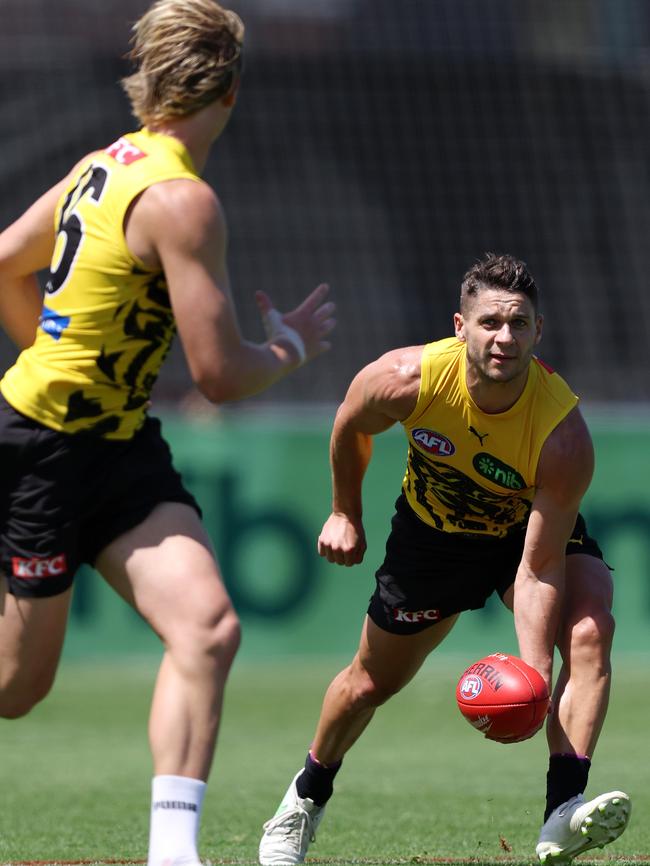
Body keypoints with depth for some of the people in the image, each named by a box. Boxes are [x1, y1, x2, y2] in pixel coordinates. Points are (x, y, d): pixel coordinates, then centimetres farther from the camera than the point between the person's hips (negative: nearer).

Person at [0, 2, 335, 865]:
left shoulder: (103, 166, 6)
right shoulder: (182, 201, -21)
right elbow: (220, 374, -21)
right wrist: (293, 346, -1)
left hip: (121, 446, 8)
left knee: (208, 629, -11)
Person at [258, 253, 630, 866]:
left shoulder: (564, 436, -37)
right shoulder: (407, 379, -31)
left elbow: (539, 568, -34)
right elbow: (350, 427, -5)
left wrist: (533, 668, -46)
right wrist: (345, 515, 5)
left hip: (536, 528, -2)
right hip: (433, 531, 2)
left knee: (589, 630, -32)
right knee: (371, 682, 13)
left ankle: (563, 813, -39)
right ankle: (306, 800, 42)